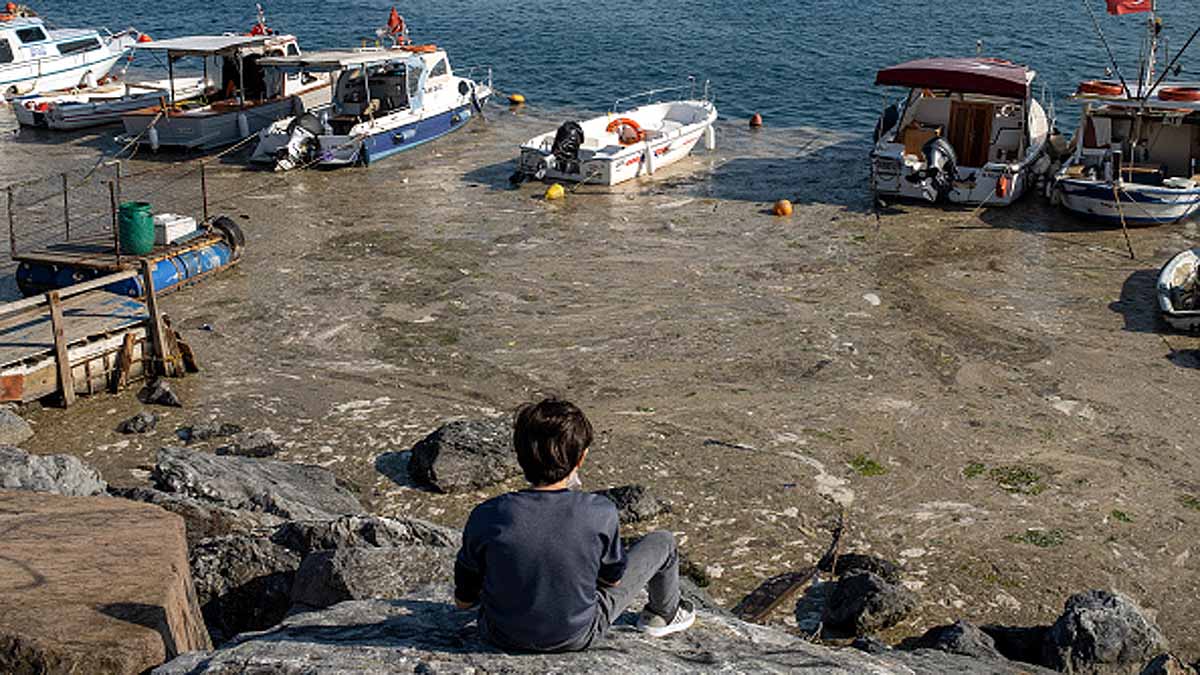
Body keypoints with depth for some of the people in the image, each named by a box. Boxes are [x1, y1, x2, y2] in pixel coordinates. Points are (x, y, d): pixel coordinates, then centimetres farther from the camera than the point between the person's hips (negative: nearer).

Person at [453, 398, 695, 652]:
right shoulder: (599, 512, -25)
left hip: (501, 637, 2)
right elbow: (613, 579, -6)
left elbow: (463, 601, -9)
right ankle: (664, 615, 45)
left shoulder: (486, 517, -23)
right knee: (662, 542, 14)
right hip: (577, 638, -1)